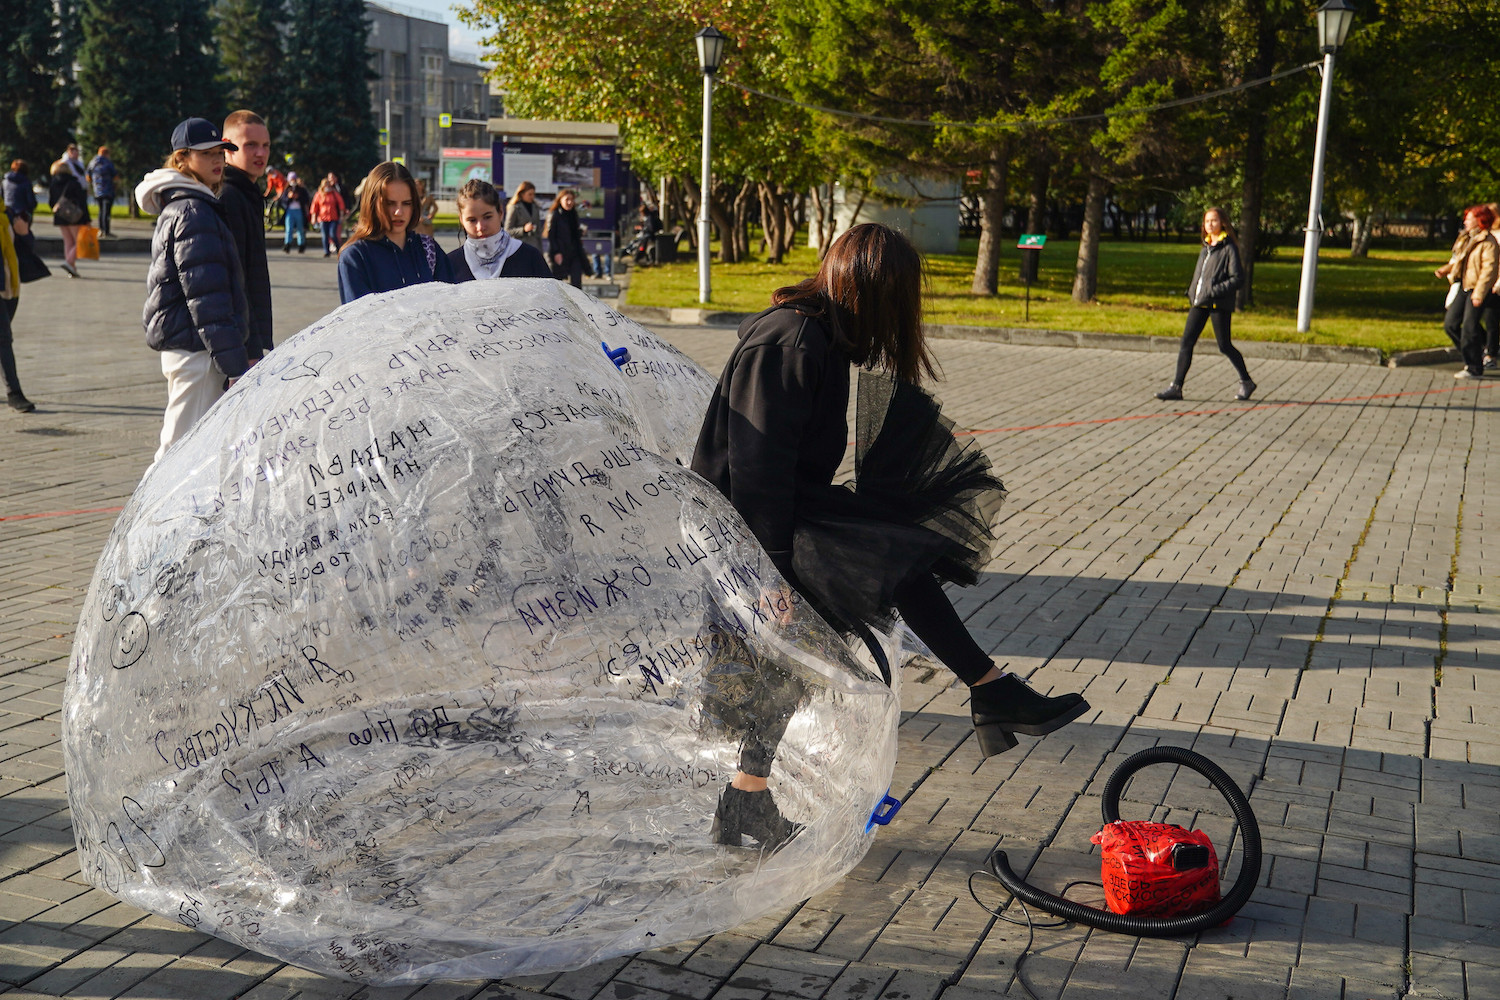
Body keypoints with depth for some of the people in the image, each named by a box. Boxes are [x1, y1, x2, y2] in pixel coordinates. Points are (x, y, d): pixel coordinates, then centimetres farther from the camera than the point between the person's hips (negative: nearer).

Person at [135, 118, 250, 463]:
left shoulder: (176, 208, 19)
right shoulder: (194, 212, -13)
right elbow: (205, 296, -19)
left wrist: (237, 356, 23)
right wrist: (234, 365, -19)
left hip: (180, 345, 11)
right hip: (197, 351, -11)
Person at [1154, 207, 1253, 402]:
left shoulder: (1229, 248, -6)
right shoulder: (1205, 249, 16)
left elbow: (1238, 278, -11)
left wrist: (1215, 291, -20)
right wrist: (1192, 294, 12)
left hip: (1219, 304, -7)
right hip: (1199, 302, 7)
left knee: (1224, 346, 1)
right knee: (1186, 342, -1)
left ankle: (1246, 382, 19)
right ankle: (1176, 387, -1)